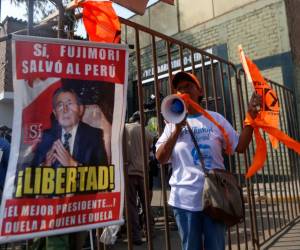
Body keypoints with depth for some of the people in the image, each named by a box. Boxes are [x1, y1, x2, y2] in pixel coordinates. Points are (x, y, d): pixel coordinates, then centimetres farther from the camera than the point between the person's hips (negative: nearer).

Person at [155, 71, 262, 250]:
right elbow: (160, 158, -4)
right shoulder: (173, 123, 4)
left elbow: (240, 146, 3)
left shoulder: (216, 119, 6)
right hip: (185, 199, 0)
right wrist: (177, 130, -14)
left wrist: (251, 116, -5)